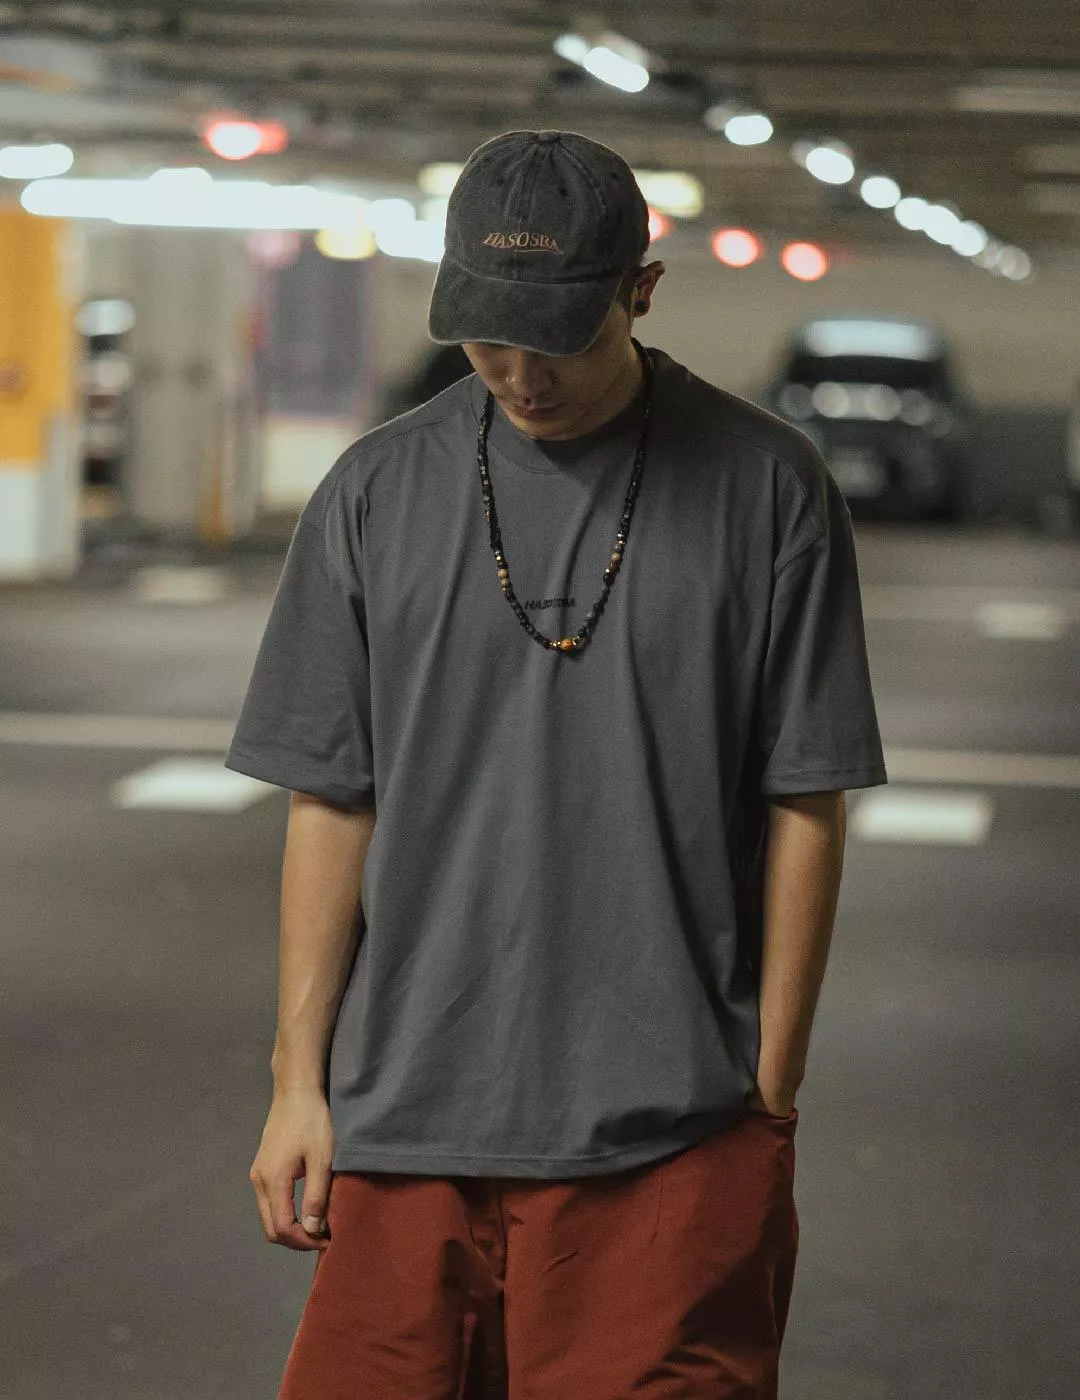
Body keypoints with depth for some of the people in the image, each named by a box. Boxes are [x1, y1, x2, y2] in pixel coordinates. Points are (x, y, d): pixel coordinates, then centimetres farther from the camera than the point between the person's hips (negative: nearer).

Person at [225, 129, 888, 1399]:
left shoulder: (766, 489, 0)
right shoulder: (376, 493, 6)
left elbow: (804, 809, 1)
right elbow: (330, 804, 8)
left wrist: (770, 1090, -1)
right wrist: (299, 1077, 5)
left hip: (668, 1133, -2)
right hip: (406, 1120, 2)